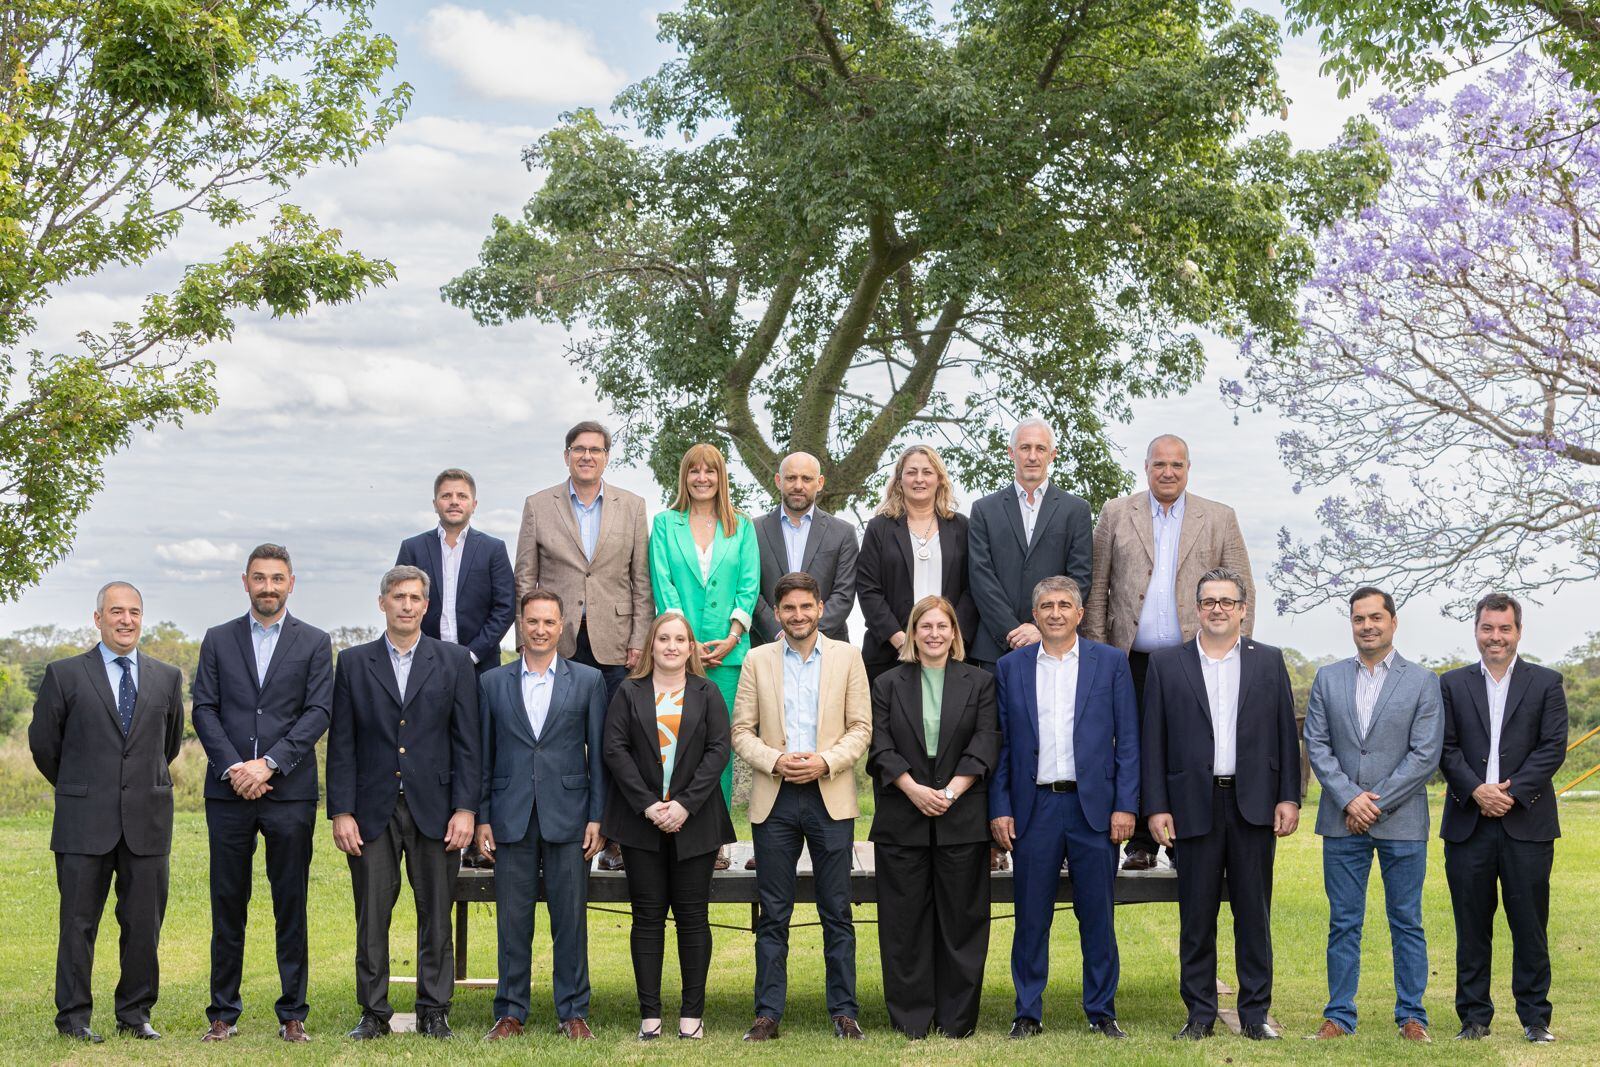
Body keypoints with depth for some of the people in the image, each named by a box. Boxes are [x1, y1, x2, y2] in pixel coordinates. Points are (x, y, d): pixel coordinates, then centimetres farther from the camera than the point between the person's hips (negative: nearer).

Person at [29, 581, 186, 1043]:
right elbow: (43, 742, 8)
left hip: (147, 821, 2)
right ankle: (73, 1016, 12)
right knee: (78, 922, 2)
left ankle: (136, 1013, 16)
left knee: (144, 923, 5)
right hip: (84, 822, -2)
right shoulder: (65, 674, 1)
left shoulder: (167, 678, 10)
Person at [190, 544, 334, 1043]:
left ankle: (292, 1012, 9)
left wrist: (269, 763, -12)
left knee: (291, 904, 3)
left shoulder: (314, 643, 6)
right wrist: (233, 767, -10)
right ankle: (223, 1012, 12)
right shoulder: (218, 640, 11)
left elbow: (319, 712, -2)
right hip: (229, 792, 1)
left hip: (290, 792, -1)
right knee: (227, 903, 5)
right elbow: (204, 709, 4)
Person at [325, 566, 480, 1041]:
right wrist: (341, 812, -3)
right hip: (373, 810, 0)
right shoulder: (353, 662, 7)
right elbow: (341, 745, 4)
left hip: (434, 808, 0)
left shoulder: (454, 661, 6)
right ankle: (373, 1013, 12)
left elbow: (466, 741, 3)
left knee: (436, 914, 5)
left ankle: (434, 1010, 14)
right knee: (371, 916, 3)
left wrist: (465, 809, -5)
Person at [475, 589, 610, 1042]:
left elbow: (598, 754, 4)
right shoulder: (492, 683, 9)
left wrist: (597, 817, -2)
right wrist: (482, 818, 3)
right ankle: (511, 1012, 14)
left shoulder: (588, 680, 5)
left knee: (570, 918, 2)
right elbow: (484, 755, 9)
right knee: (512, 919, 5)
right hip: (511, 818, 1)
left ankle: (573, 1011, 12)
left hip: (567, 817, -1)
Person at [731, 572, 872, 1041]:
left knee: (837, 913, 2)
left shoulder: (847, 657, 6)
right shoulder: (757, 660, 8)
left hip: (830, 797, -1)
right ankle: (768, 1013, 9)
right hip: (774, 799, 1)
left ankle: (844, 1011, 9)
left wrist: (825, 762, -12)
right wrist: (775, 761, -11)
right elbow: (741, 730, 5)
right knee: (773, 914, 4)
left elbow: (861, 728, 3)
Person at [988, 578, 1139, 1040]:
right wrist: (999, 809, -1)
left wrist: (1125, 806, -5)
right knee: (1031, 916, 4)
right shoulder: (1010, 668, 8)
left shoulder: (1110, 662, 5)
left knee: (1097, 915, 4)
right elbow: (1000, 745, 8)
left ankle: (1102, 1011, 14)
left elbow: (1127, 740, 3)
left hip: (1093, 806, -1)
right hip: (1033, 808, 1)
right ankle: (1028, 1013, 13)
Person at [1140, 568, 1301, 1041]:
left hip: (1254, 804, 0)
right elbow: (1152, 741, 3)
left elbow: (1286, 733, 7)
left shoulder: (1269, 661, 9)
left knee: (1254, 913, 5)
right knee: (1196, 915, 4)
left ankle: (1255, 1012, 12)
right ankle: (1199, 1013, 12)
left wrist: (1289, 798, 0)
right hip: (1195, 804, 0)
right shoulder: (1166, 664, 6)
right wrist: (1156, 806, -3)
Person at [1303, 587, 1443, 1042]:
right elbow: (1316, 744, 3)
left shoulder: (1422, 681, 1)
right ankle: (1339, 1013, 12)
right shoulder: (1328, 678, 8)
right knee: (1343, 923, 6)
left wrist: (1376, 802, -11)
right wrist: (1350, 798, -10)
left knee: (1407, 922, 5)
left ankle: (1411, 1015, 13)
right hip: (1342, 821, 2)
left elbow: (1425, 755, -5)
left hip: (1402, 822, -2)